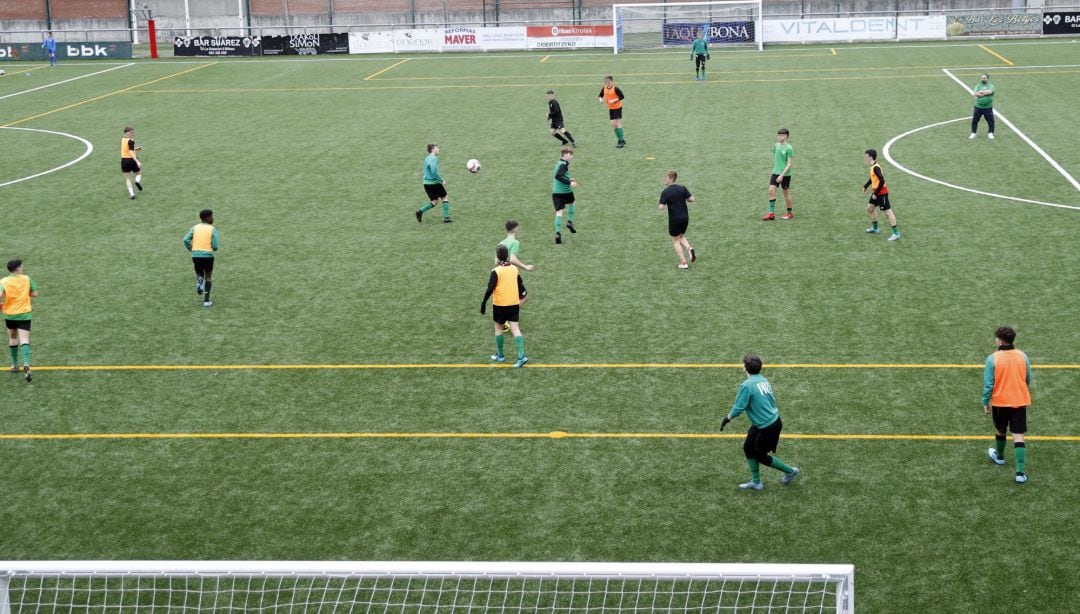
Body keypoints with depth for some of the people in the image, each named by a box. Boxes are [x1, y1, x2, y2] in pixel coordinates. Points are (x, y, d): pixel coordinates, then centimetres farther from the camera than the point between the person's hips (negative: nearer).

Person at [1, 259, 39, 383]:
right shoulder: (27, 279, -3)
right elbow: (35, 294, 1)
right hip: (25, 314, -1)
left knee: (12, 338, 22)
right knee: (24, 340, -7)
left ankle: (15, 365, 30)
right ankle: (26, 364, -28)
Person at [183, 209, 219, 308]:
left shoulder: (195, 228, 8)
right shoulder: (213, 229, -1)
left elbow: (186, 240, -3)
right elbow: (215, 246, -7)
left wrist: (192, 250, 12)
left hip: (196, 255, 2)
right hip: (208, 255, -2)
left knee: (199, 274, 24)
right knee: (208, 277, 17)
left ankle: (199, 282, -13)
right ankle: (206, 301, 9)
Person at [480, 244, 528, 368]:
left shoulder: (496, 271, -14)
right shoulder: (514, 269, 3)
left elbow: (490, 289, -16)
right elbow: (520, 285, 15)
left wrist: (483, 303, -9)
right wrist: (522, 296, 31)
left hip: (500, 304, -4)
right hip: (514, 303, 4)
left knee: (498, 328, 14)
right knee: (515, 329, 1)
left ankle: (500, 355, 22)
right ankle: (521, 356, -11)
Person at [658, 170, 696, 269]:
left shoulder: (665, 192, -14)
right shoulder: (682, 189, -3)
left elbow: (661, 207, -20)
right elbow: (691, 199, -6)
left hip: (674, 220, -4)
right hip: (685, 218, 5)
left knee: (675, 240, 12)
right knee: (681, 237, 25)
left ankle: (683, 263, 9)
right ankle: (689, 249, -4)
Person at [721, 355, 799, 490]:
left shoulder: (747, 385, -22)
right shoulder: (763, 380, 4)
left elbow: (738, 408, -22)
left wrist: (727, 419, -5)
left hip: (766, 427, -9)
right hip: (774, 420, 9)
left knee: (760, 456, 12)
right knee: (748, 447, 19)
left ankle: (790, 471, 26)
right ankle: (756, 482, 29)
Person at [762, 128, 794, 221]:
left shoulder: (788, 148, -14)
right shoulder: (776, 145, 5)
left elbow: (789, 164, -15)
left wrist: (782, 175, -20)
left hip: (785, 174, -6)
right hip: (775, 172, 6)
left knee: (786, 193, 6)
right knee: (771, 191, -5)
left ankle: (789, 213, 20)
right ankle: (771, 213, -4)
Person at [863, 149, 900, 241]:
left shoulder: (876, 167, -23)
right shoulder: (873, 166, 7)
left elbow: (882, 181, -28)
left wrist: (876, 193, -23)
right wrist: (865, 186, 22)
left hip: (881, 193, -10)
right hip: (876, 193, 10)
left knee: (888, 212, -6)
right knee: (870, 208, 20)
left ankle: (896, 233, -2)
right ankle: (875, 228, 35)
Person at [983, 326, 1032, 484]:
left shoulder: (993, 359, -14)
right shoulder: (1023, 356, -3)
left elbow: (988, 384, -11)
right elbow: (1028, 380, 8)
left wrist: (985, 402, 2)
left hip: (1000, 402, -1)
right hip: (1020, 402, 1)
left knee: (1000, 431, 24)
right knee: (1018, 437, 0)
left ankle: (999, 456, 49)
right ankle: (1020, 473, -8)